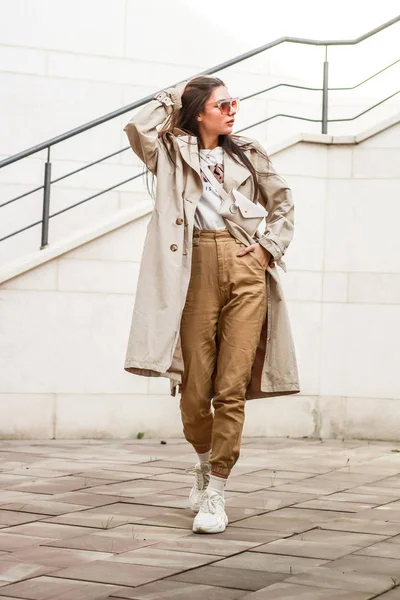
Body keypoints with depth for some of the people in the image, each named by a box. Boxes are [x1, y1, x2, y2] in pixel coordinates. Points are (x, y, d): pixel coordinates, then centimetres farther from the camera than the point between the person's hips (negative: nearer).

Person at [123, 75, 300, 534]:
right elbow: (138, 128, -6)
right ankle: (204, 460, 28)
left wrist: (269, 247, 9)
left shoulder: (247, 155, 20)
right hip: (198, 268, -1)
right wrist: (173, 97, 8)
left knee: (232, 387, -7)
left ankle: (215, 493, -3)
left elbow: (283, 203, 24)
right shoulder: (173, 152, 13)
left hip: (246, 269, 2)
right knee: (194, 386, -3)